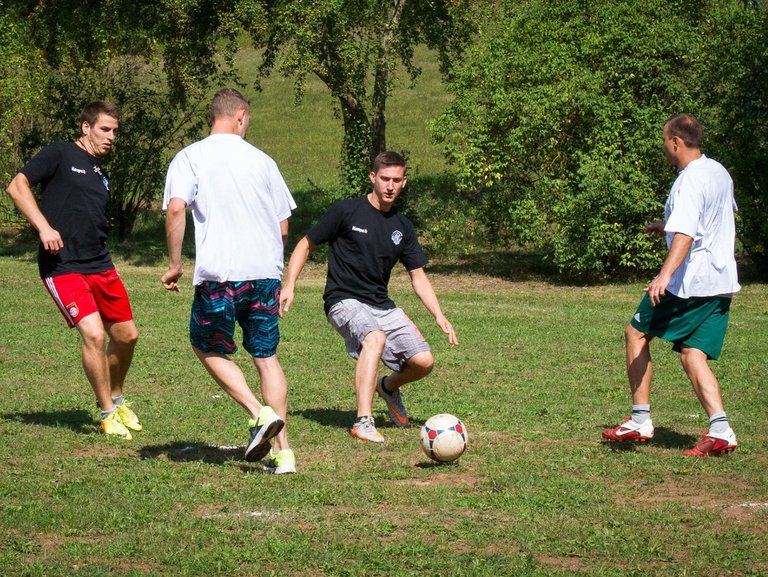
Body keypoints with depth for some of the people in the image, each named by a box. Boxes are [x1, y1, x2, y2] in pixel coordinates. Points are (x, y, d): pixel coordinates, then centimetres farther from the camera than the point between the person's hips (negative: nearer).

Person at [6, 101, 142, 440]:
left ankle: (116, 399, 33)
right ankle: (108, 413, -3)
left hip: (100, 265, 8)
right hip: (62, 266, -8)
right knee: (94, 333, -19)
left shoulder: (100, 174, 19)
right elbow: (17, 186, -11)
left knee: (126, 335, 8)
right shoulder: (60, 155, -3)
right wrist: (43, 227, -21)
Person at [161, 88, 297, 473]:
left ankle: (260, 414, -4)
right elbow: (283, 228, 12)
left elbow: (176, 208, -14)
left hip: (219, 272, -3)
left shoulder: (190, 157, 2)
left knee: (208, 348, 16)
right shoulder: (262, 160, 11)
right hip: (266, 271, 3)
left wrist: (174, 264, -6)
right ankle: (281, 452, 8)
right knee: (266, 355, 12)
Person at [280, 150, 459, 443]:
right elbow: (305, 245, 2)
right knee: (375, 337, -37)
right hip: (344, 301, -6)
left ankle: (388, 386, 28)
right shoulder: (346, 211, -5)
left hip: (382, 305, 6)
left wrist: (439, 316, 2)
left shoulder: (402, 228, 10)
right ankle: (363, 422, -38)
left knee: (423, 361, -9)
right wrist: (289, 286, -9)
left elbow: (418, 277, 14)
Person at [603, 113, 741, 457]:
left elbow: (685, 235, -30)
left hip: (690, 282, -8)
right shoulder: (719, 172, 13)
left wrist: (665, 275, -41)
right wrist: (667, 226, 40)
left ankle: (640, 421, 9)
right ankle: (720, 431, -11)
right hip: (722, 281, 8)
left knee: (636, 333, 8)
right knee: (692, 354, 7)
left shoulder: (690, 181, -16)